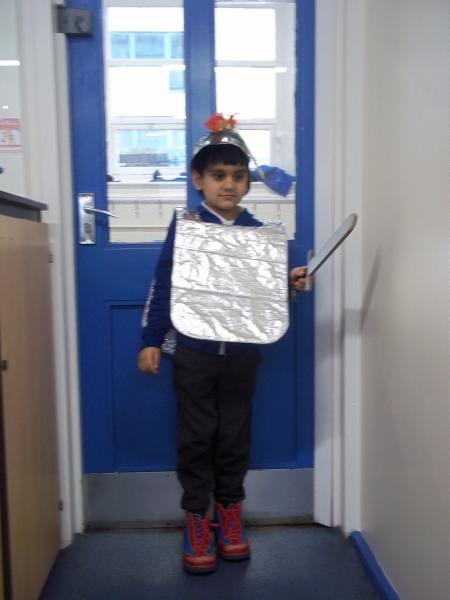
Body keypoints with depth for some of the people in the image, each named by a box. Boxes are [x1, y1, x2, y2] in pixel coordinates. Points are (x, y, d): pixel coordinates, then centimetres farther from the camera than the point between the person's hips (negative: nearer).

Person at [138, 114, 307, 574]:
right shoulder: (184, 226, -3)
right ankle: (196, 517, 25)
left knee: (235, 435, 13)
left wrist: (290, 282, -9)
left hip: (242, 353, 2)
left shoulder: (257, 232, 3)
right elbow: (163, 285, -4)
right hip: (193, 351, -2)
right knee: (196, 436, 8)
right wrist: (151, 341, -6)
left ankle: (229, 511, 32)